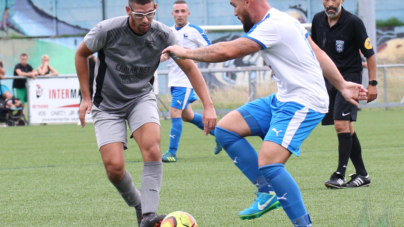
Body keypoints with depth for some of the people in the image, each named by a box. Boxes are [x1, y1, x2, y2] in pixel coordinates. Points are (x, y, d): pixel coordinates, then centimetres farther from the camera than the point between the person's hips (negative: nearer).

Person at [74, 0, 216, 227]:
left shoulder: (164, 35, -14)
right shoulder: (108, 30, -19)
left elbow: (190, 67, -6)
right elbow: (81, 54, -1)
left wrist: (208, 106, -15)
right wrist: (86, 96, -2)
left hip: (142, 98, 1)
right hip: (108, 105, -1)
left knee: (152, 147, -28)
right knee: (114, 167, -16)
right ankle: (138, 205, 15)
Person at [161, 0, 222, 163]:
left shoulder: (195, 31, -6)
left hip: (186, 79, -7)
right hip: (174, 80, 7)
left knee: (175, 113, -15)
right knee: (187, 115, 15)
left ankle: (172, 152, -8)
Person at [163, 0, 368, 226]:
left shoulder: (273, 26, -19)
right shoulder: (283, 20, 12)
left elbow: (228, 51, -22)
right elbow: (318, 53, 17)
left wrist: (186, 52, -10)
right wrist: (342, 85, 19)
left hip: (304, 103, -11)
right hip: (283, 99, 11)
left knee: (268, 163, -24)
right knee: (226, 129, 3)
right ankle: (268, 193, 6)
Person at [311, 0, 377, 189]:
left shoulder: (353, 22, -11)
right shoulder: (318, 21, 4)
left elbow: (369, 53, -7)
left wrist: (372, 83, -11)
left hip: (349, 77, -6)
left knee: (341, 124, -17)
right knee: (347, 129, 8)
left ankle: (340, 175, -17)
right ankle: (362, 175, 15)